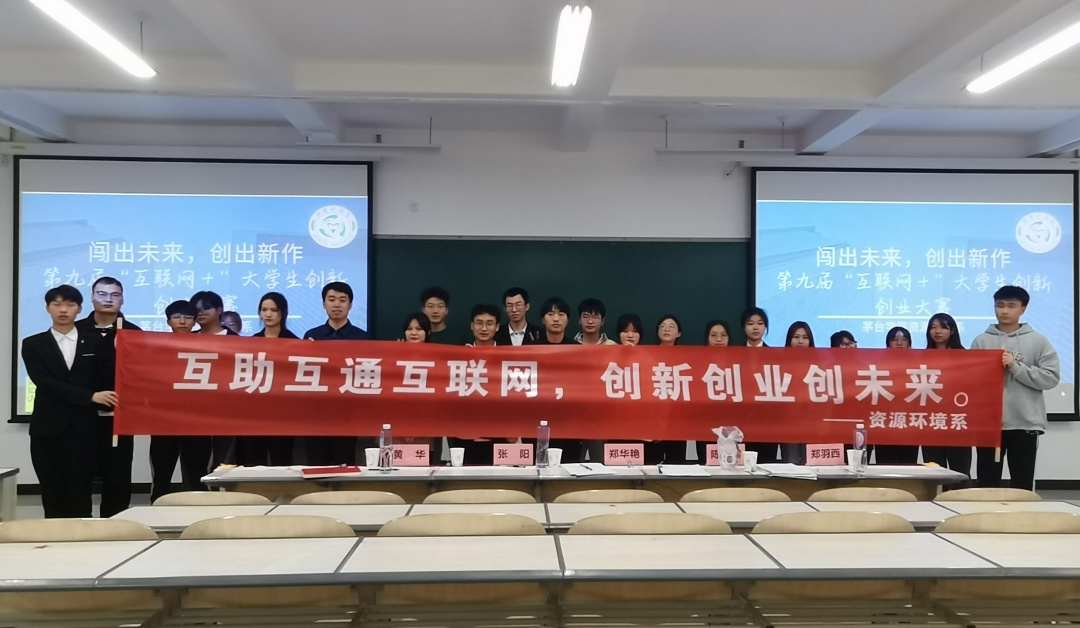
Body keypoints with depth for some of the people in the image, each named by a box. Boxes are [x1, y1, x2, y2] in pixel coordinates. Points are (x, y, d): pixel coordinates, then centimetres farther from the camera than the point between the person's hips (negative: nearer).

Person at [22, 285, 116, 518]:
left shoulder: (94, 342, 8)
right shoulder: (33, 344, 6)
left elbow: (106, 378, 3)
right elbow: (45, 382, -9)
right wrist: (90, 396, -16)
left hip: (83, 428, 0)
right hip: (48, 429, 0)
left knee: (80, 497, 0)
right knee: (53, 496, 5)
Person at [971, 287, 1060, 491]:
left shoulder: (1038, 341, 4)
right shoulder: (981, 341, 5)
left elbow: (1051, 377, -4)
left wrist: (1016, 367, -11)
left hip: (1025, 423, -1)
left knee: (1023, 486, 7)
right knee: (987, 484, 7)